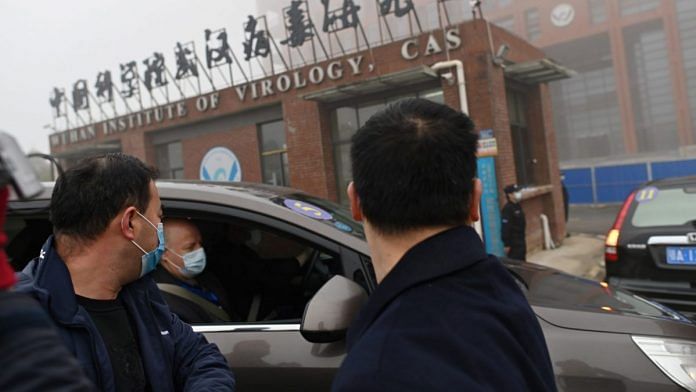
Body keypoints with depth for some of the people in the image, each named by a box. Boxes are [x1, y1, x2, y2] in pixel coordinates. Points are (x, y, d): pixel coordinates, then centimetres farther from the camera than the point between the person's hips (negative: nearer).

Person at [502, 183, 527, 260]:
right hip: (513, 243, -10)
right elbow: (505, 228, -23)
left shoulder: (518, 206, 10)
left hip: (521, 240, 10)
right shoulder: (507, 208, -20)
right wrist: (507, 244, -24)